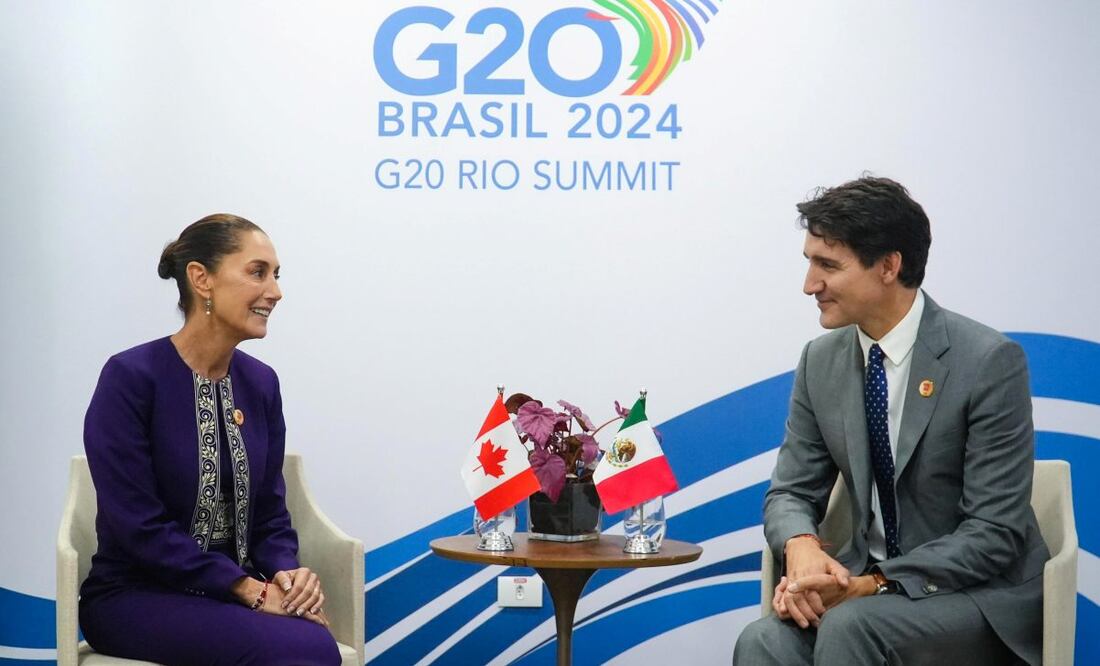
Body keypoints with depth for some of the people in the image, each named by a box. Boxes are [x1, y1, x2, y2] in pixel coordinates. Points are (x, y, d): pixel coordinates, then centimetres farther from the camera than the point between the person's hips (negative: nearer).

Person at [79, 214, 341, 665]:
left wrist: (288, 573, -12)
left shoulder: (260, 383, 7)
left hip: (236, 593, 5)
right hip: (137, 596, -5)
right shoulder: (130, 378, -12)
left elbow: (270, 512, 10)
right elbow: (140, 526, -16)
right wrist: (250, 589, -19)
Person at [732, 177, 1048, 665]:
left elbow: (993, 533, -15)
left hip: (981, 593, -4)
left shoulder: (990, 362, -14)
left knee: (850, 625, -33)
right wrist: (801, 547, -16)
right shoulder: (821, 361, 3)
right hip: (868, 578, 4)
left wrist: (874, 585, -25)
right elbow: (791, 492, 7)